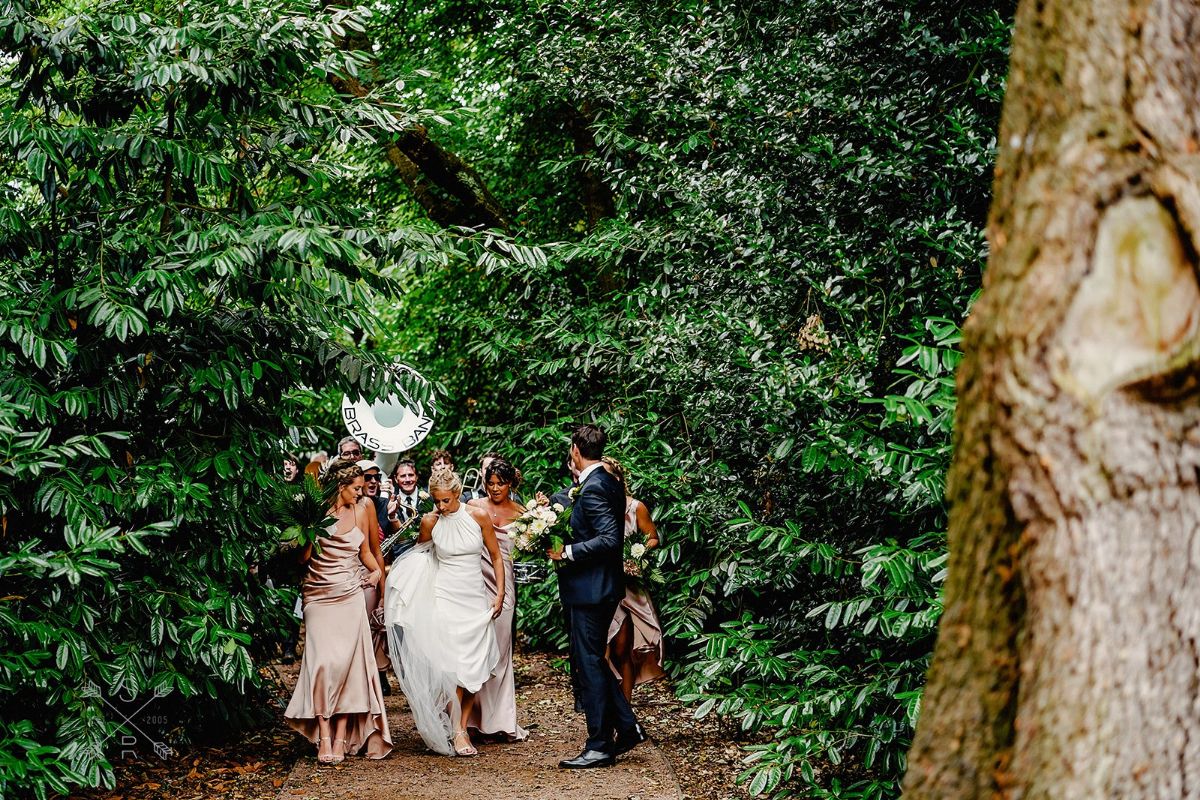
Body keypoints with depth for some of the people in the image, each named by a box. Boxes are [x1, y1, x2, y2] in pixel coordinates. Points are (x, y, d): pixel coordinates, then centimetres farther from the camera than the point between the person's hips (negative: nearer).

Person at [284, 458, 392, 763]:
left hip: (350, 597, 3)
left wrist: (377, 570, 3)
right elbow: (302, 556, -7)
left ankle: (342, 736, 0)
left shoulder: (359, 513, 8)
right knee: (323, 663, -12)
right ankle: (323, 737, -7)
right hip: (319, 598, -3)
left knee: (347, 663, -4)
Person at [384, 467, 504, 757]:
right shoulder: (430, 522, -4)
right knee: (454, 665, -11)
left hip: (476, 598, 2)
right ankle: (456, 732, -7)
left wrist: (500, 595, 0)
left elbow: (496, 557, 5)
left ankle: (462, 725, 10)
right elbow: (420, 551, 16)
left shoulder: (478, 517, -4)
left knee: (476, 668, -2)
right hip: (445, 599, -2)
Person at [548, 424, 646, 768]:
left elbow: (609, 539, -26)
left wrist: (568, 553, -20)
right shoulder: (609, 482, 11)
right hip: (604, 588, 10)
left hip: (589, 588, -10)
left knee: (589, 664, -3)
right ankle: (627, 727, 20)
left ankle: (600, 746, 3)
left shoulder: (593, 488, -19)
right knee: (593, 661, 18)